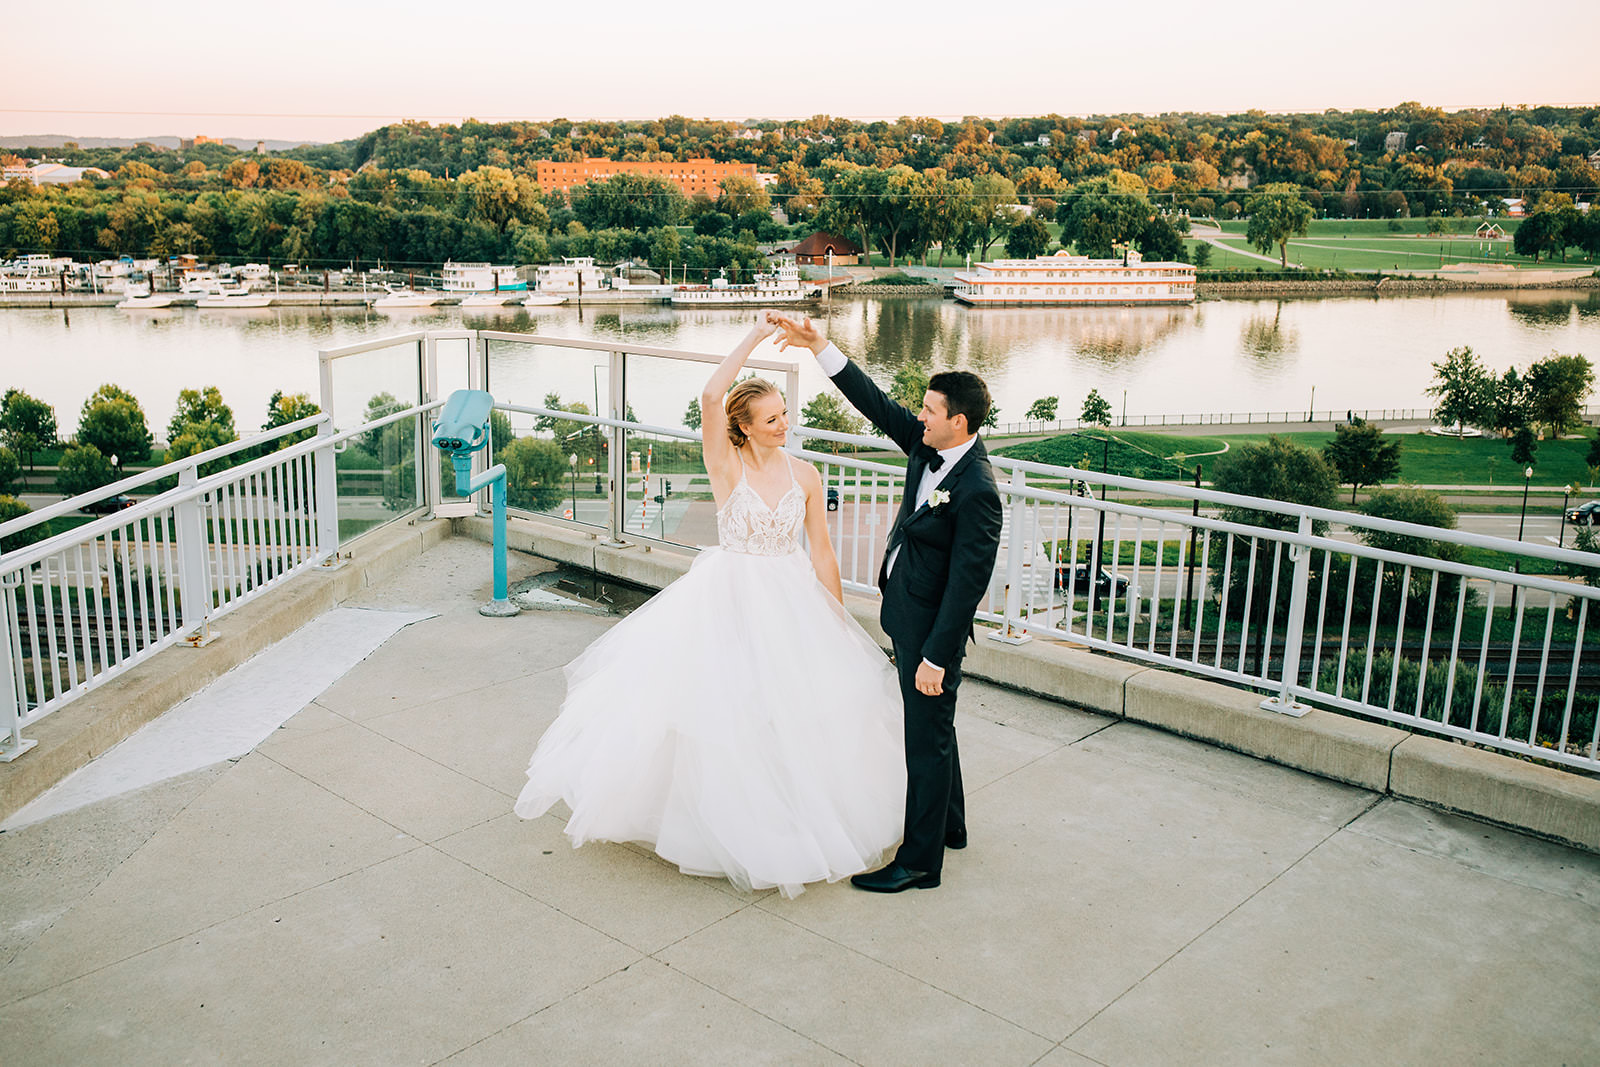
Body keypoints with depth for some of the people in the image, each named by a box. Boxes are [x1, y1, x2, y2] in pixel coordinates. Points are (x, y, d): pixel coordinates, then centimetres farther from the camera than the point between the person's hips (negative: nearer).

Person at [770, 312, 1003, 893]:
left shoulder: (976, 491, -26)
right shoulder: (927, 445, -2)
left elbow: (967, 583, -25)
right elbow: (875, 403, 6)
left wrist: (936, 657, -23)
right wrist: (819, 346, 0)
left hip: (932, 624, -9)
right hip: (905, 611, 9)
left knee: (927, 736, 2)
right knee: (932, 725, 23)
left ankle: (921, 860, 15)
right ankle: (948, 824, 42)